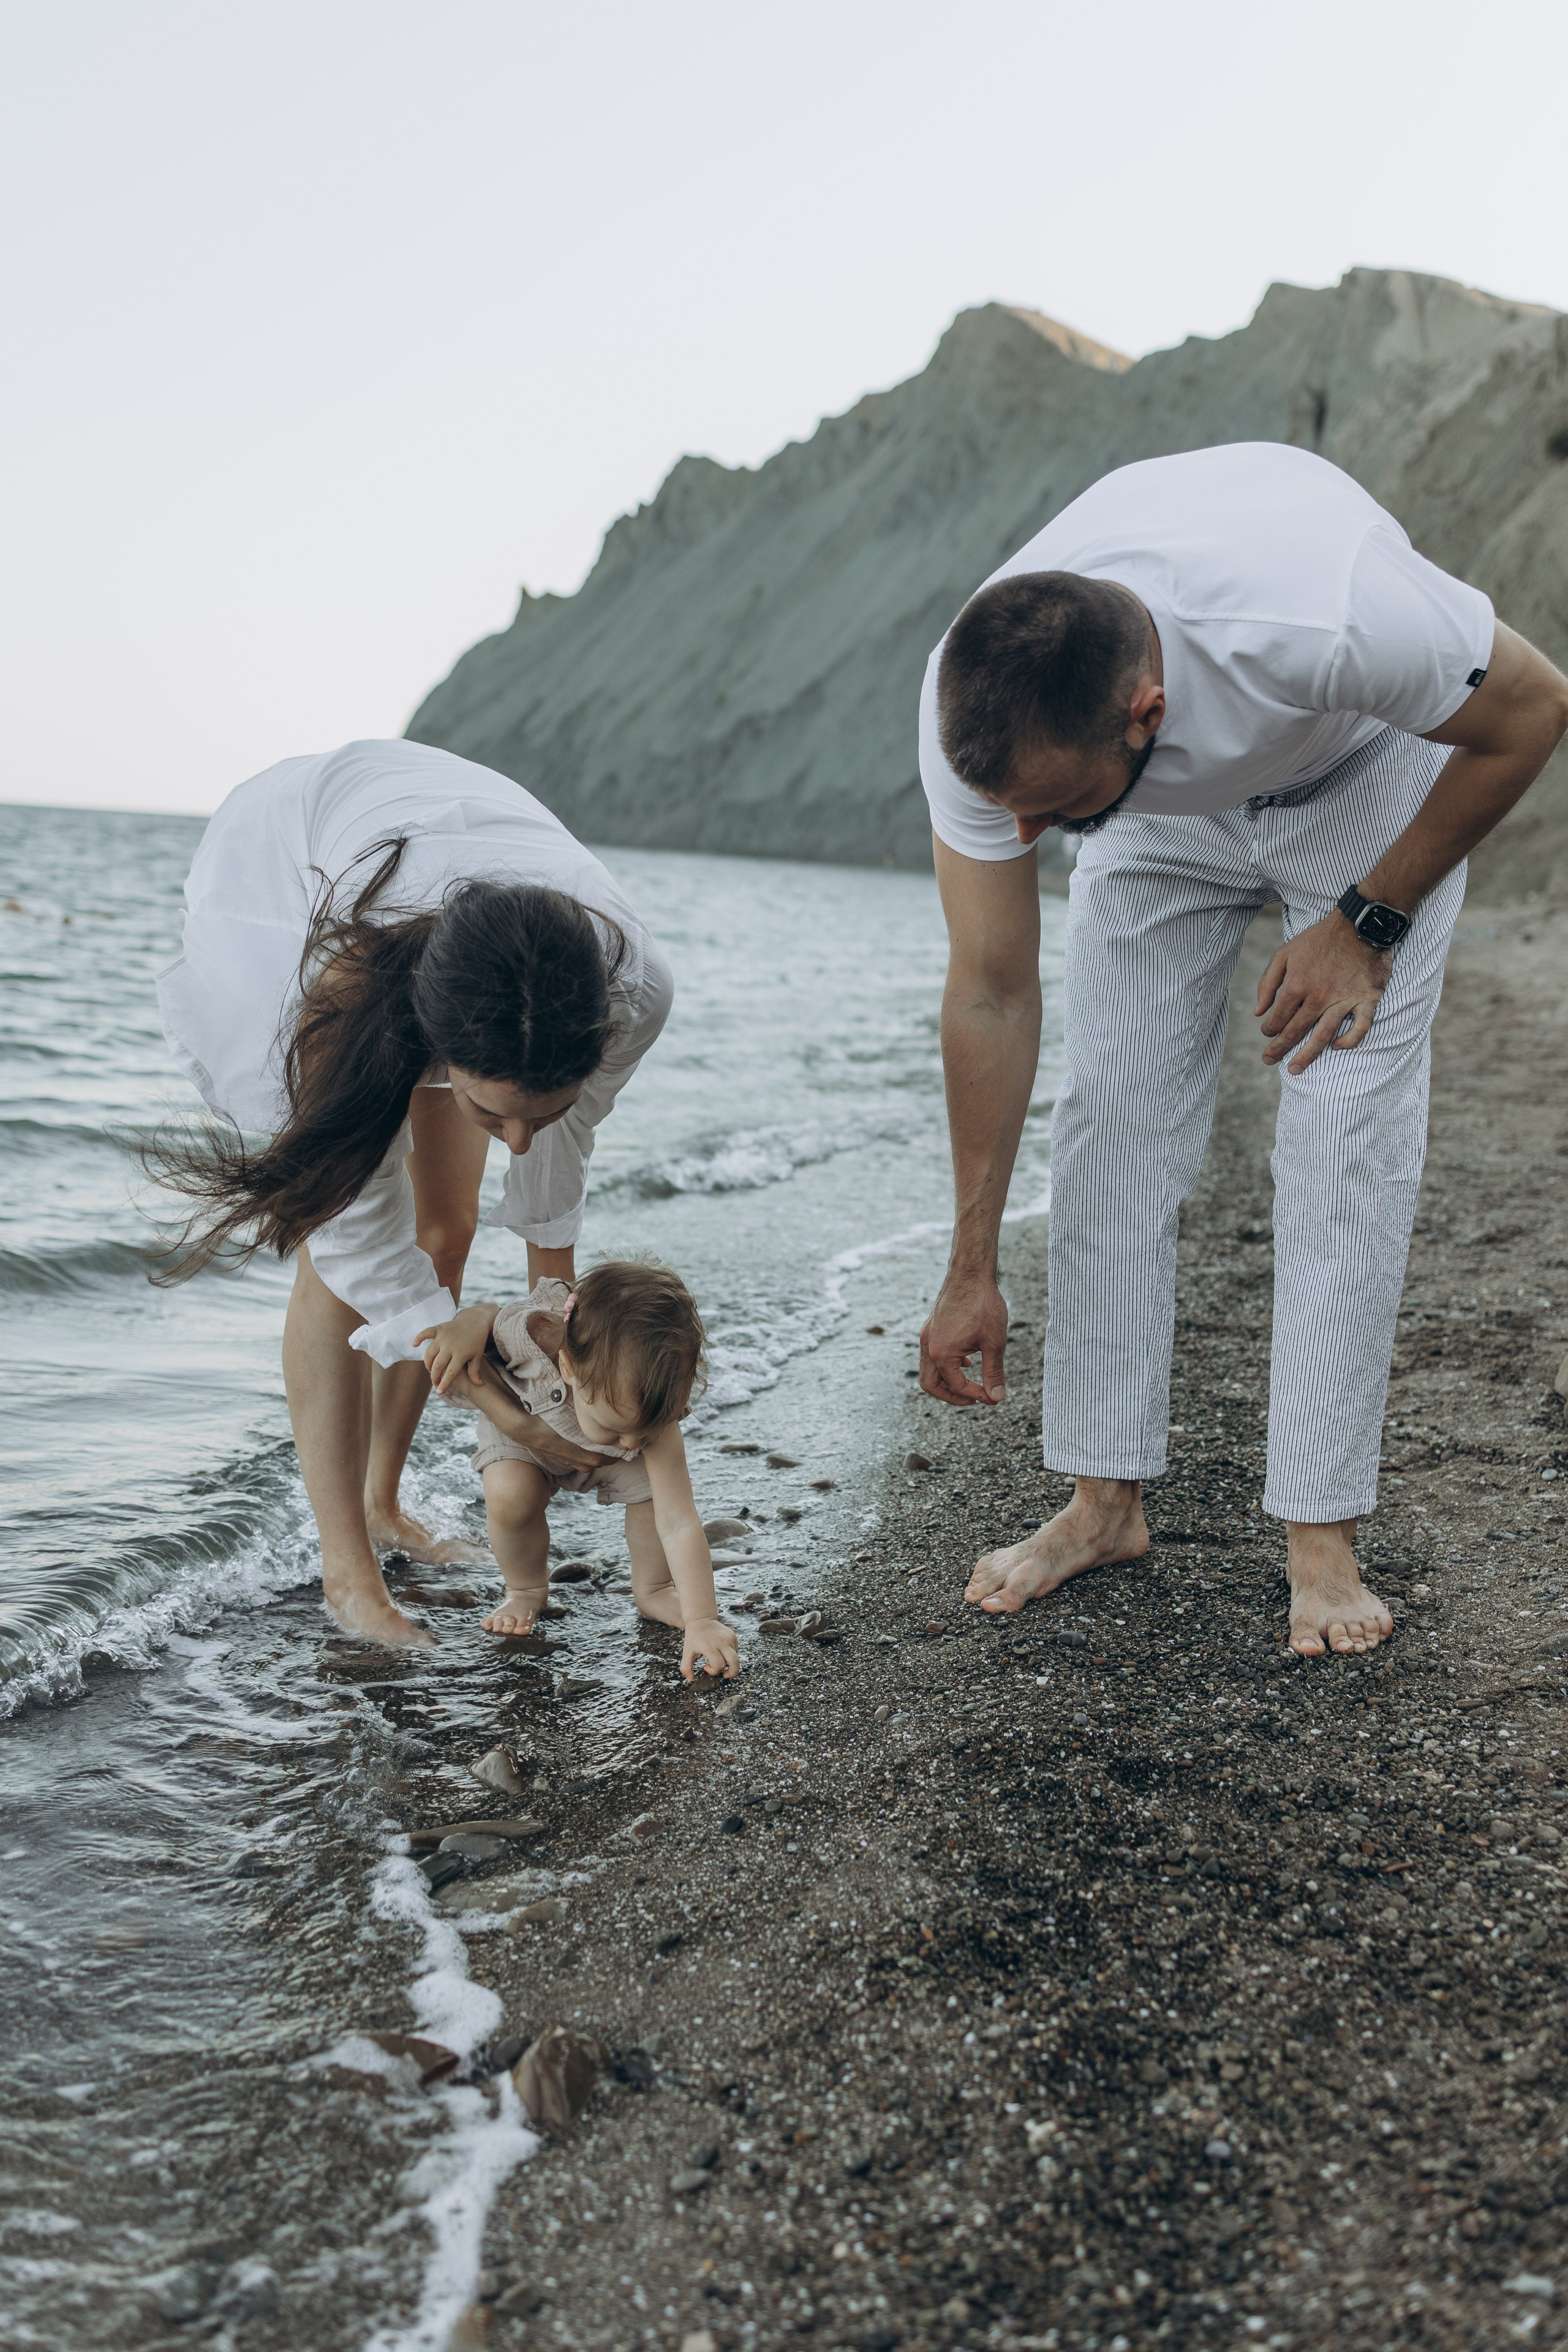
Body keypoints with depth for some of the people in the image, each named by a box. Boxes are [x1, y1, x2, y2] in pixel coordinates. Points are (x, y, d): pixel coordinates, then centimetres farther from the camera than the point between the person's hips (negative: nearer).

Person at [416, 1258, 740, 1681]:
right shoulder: (529, 1333, -47)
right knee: (510, 1493, -29)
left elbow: (680, 1524, -39)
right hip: (525, 1437, 0)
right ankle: (525, 1590, 3)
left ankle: (653, 1591, 3)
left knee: (653, 1485, -26)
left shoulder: (655, 1410, -41)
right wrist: (469, 1323, -42)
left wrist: (702, 1622, -43)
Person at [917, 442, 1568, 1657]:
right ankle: (1106, 1500, 3)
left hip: (1365, 776, -2)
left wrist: (1367, 924, -18)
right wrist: (973, 1271, -16)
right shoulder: (972, 712, -32)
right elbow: (993, 993, -21)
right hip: (1167, 812, 3)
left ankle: (1322, 1535, -3)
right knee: (1112, 1115, -7)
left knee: (1347, 1144, -12)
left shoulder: (1335, 616, -45)